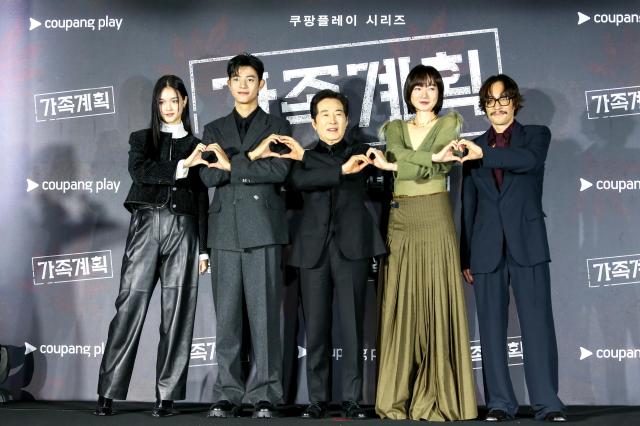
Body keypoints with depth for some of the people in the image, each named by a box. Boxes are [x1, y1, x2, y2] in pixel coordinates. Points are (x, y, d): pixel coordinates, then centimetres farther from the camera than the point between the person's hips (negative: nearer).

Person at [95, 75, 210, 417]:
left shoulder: (196, 146, 15)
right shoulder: (141, 139, 14)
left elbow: (202, 199, 12)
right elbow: (140, 171, -7)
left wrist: (204, 249, 6)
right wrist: (181, 166, -16)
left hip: (183, 230, 1)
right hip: (146, 225, -1)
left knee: (177, 313, -2)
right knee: (129, 308, -6)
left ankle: (166, 396, 2)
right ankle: (108, 393, -1)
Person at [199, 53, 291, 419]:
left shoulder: (277, 126, 11)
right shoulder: (214, 130, 18)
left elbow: (279, 171, -7)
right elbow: (209, 176, 1)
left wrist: (231, 165, -6)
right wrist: (251, 157, -8)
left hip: (263, 229, -2)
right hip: (225, 231, 3)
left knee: (265, 314, -4)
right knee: (227, 316, 3)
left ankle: (265, 395, 2)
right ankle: (228, 394, 9)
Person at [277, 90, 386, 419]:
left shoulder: (358, 153, 15)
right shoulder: (302, 158, 15)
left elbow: (331, 167, -8)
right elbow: (299, 181, -8)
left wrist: (305, 156, 0)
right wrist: (342, 170, -15)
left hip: (351, 246, -1)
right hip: (314, 249, 1)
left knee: (352, 326, -2)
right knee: (315, 329, 1)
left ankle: (351, 399, 5)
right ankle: (317, 399, 9)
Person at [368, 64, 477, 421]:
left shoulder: (450, 124, 6)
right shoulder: (395, 128, 15)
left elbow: (434, 168, -9)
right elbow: (398, 154, -7)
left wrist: (393, 164, -8)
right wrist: (432, 158, -18)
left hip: (435, 220, -3)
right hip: (400, 223, 3)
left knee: (436, 303, -4)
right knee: (400, 305, 2)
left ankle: (437, 397, 1)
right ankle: (398, 395, 7)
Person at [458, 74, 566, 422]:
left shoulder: (536, 135, 9)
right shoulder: (473, 147, 15)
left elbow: (529, 160, -17)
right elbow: (468, 205, 12)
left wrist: (484, 154, -27)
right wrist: (465, 256, 8)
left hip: (527, 242, -2)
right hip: (487, 246, 3)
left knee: (537, 322, -5)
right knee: (491, 327, 2)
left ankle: (547, 403, 0)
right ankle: (500, 403, 9)